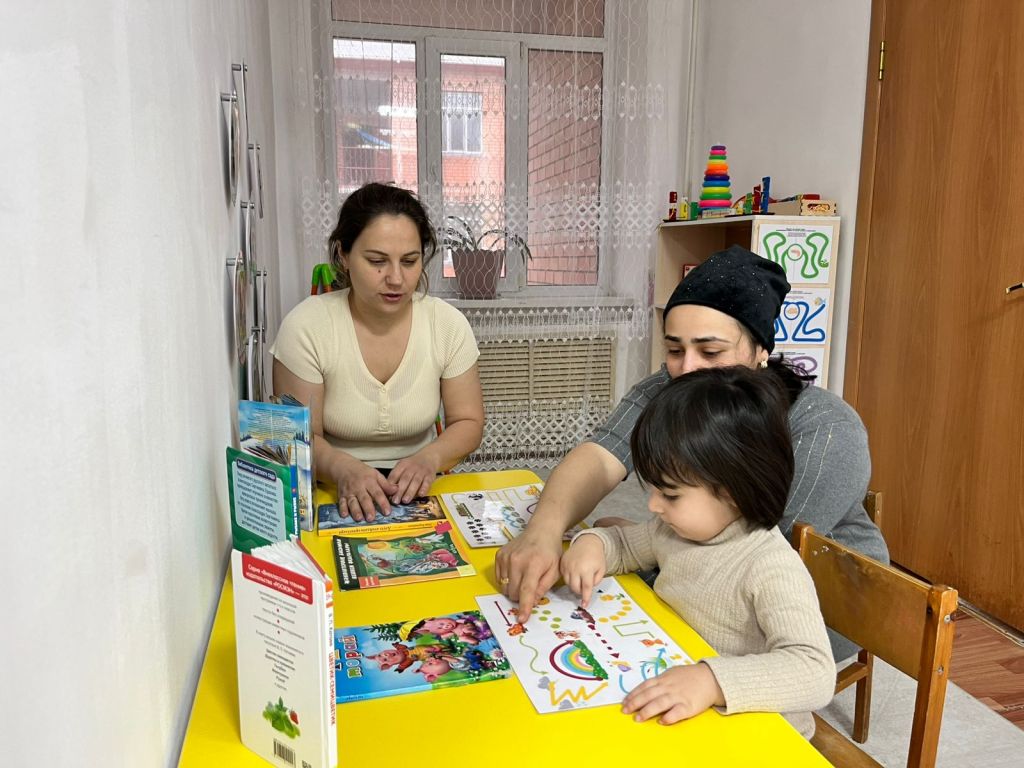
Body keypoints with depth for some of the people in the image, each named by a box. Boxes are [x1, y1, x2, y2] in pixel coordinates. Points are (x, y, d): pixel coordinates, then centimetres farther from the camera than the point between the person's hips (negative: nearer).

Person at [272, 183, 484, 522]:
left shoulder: (448, 324, -5)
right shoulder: (305, 326, -11)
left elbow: (468, 423, 2)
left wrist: (430, 457, -20)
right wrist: (342, 467, -29)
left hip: (415, 490, 2)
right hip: (334, 494, -1)